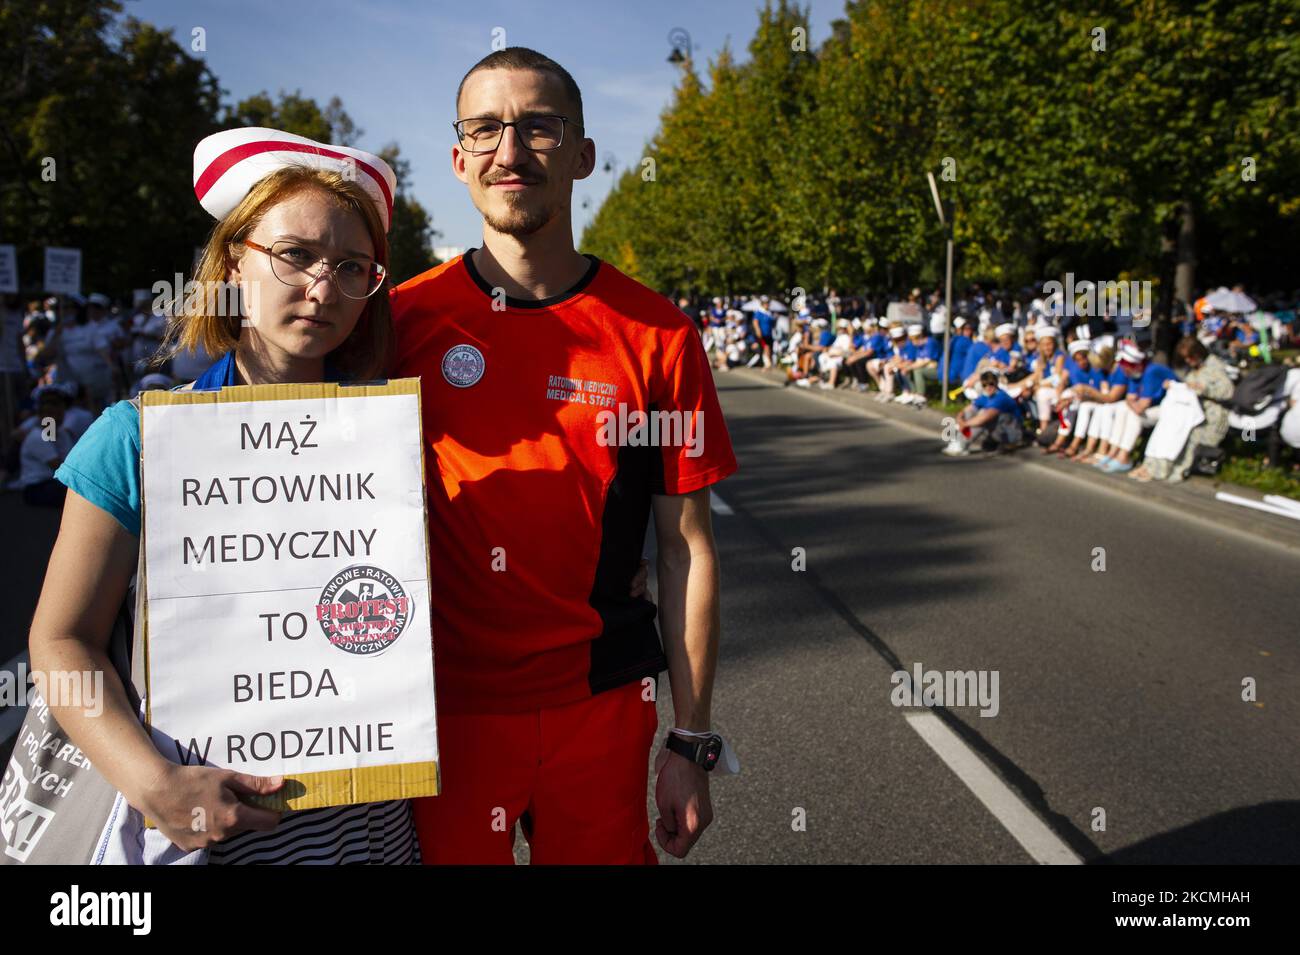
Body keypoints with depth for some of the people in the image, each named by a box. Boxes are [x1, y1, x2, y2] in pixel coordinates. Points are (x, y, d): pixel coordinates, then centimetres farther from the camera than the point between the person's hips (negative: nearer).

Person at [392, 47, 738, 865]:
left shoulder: (655, 334, -6)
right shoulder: (407, 318, -5)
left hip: (599, 707, 0)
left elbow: (687, 551, -2)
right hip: (443, 704, 1)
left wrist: (692, 743, -1)